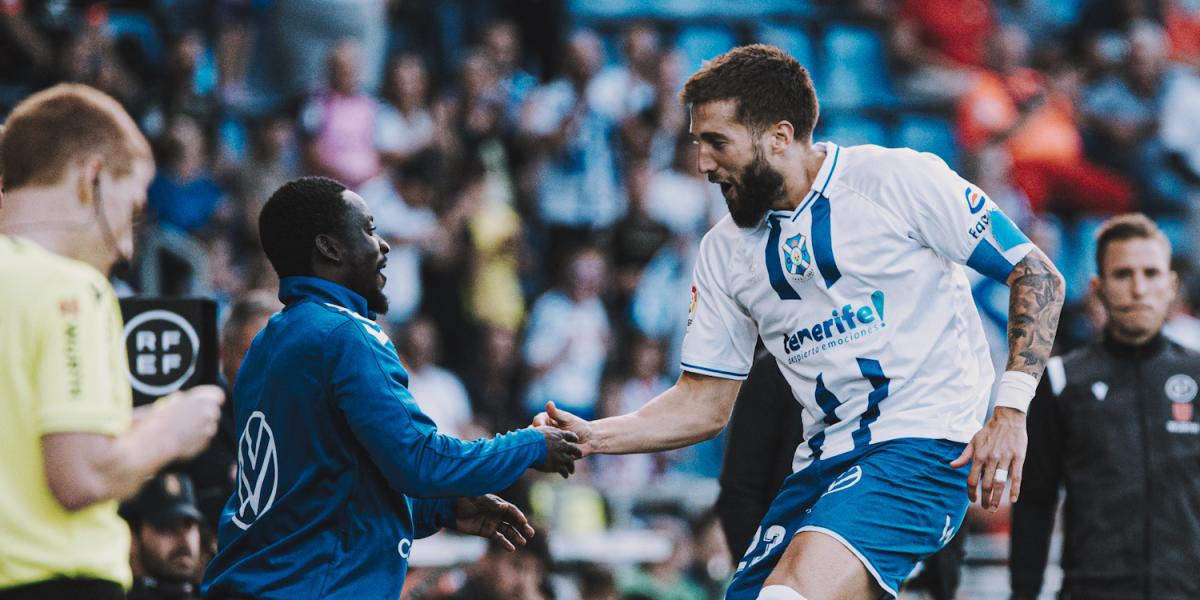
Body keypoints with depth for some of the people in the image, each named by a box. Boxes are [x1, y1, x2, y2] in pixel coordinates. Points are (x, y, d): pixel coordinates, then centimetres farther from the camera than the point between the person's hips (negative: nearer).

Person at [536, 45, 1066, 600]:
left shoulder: (899, 179, -5)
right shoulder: (725, 250, 11)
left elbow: (1037, 275, -2)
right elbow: (703, 405, 13)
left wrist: (1010, 410, -11)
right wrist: (594, 438, -2)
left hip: (923, 448, -7)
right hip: (825, 464, 7)